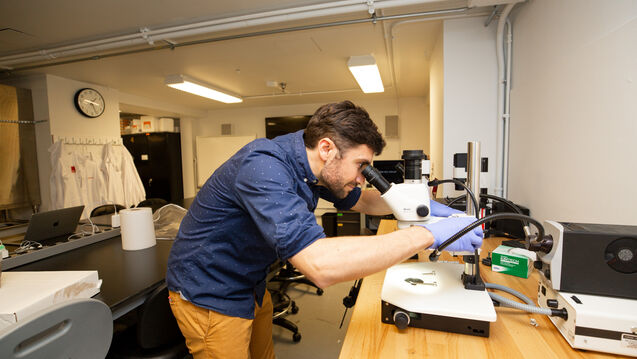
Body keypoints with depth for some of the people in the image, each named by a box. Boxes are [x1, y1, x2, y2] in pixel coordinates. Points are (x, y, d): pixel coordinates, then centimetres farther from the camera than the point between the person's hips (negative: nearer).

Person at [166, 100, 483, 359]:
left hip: (250, 289, 7)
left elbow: (359, 200, 11)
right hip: (209, 296, -7)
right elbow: (321, 265, -45)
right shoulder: (264, 166, -34)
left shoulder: (313, 169, -6)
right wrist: (429, 234, -36)